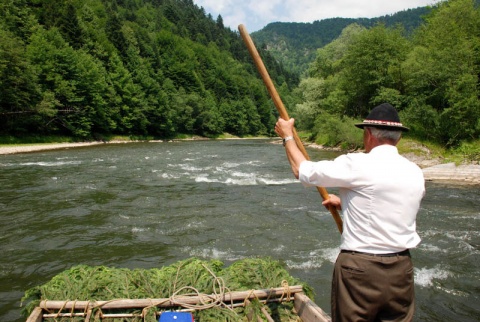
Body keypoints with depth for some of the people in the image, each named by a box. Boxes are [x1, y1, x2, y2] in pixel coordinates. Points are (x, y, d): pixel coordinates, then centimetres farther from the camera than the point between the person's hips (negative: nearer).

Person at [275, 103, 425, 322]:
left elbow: (303, 171, -5)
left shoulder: (358, 164, -15)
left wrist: (287, 136, 11)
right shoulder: (415, 172, 3)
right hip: (401, 270, 6)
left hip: (360, 270, -5)